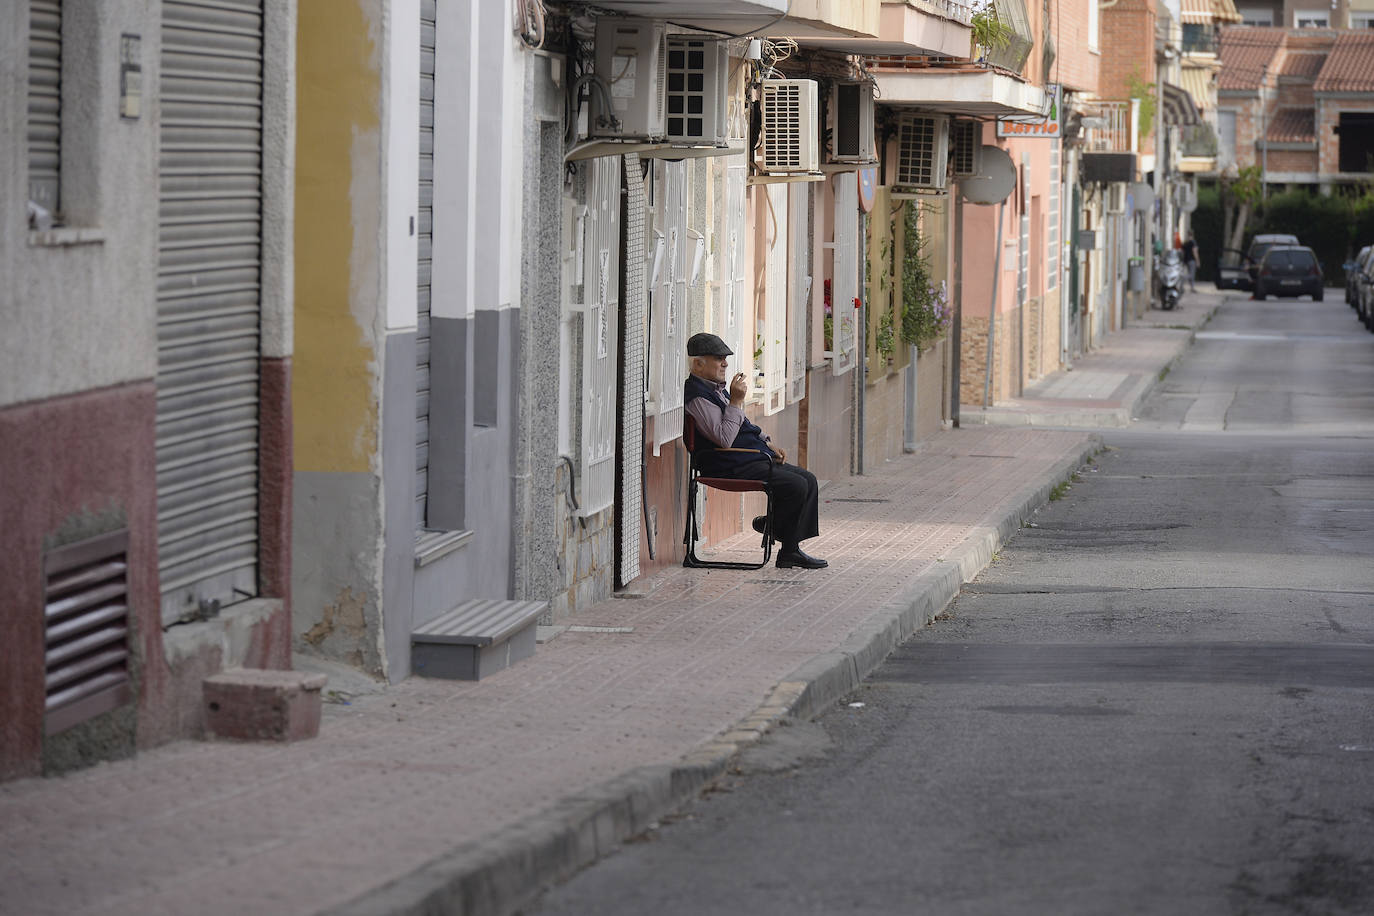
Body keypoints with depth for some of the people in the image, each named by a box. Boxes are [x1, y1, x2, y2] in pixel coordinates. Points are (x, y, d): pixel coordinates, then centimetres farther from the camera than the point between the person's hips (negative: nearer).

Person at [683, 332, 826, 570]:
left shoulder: (717, 388, 20)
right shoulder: (697, 396, -15)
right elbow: (724, 438, -24)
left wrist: (768, 444, 15)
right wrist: (736, 401, -21)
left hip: (756, 459, 11)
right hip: (732, 467, -11)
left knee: (808, 479, 4)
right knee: (796, 485, -22)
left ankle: (790, 550, 3)